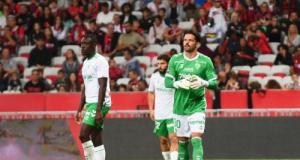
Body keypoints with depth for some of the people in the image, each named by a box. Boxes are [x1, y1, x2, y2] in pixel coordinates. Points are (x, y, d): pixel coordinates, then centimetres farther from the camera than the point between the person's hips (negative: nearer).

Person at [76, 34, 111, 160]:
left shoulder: (100, 61, -12)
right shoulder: (86, 62, 17)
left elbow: (102, 86, -18)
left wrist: (98, 110, -24)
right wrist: (79, 110, 19)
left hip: (99, 103, -9)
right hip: (89, 103, 9)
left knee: (83, 134, -17)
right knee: (96, 140, 6)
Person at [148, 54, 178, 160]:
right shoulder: (154, 77, 6)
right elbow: (151, 93, 18)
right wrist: (151, 109, 10)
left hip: (173, 114, -5)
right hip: (159, 114, 5)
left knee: (173, 139, -15)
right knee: (163, 140, 10)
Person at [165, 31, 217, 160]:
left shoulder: (205, 61, -2)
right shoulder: (175, 60, 4)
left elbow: (214, 82, -2)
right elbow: (167, 82, 2)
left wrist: (203, 82, -24)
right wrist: (179, 84, -19)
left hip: (197, 107, -3)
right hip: (179, 107, 3)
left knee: (196, 140, -15)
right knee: (182, 142, 9)